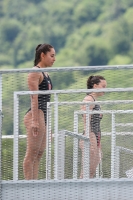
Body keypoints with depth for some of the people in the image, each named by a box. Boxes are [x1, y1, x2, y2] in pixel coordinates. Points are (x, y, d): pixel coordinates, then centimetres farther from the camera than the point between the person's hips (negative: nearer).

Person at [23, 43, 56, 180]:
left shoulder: (45, 74, 22)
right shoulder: (35, 72, -6)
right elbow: (34, 97, -15)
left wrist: (47, 124, 23)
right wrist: (35, 120, -22)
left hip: (43, 116, 10)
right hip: (36, 115, -10)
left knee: (39, 153, 5)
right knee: (32, 153, -11)